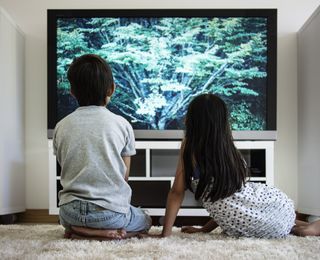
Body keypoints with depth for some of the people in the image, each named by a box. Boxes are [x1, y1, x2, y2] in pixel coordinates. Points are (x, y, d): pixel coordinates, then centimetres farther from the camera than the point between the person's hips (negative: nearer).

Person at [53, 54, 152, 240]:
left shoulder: (61, 127, 1)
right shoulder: (122, 124, -5)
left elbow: (66, 170, 9)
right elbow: (125, 176, 2)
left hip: (71, 211, 3)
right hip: (111, 213, -3)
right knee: (145, 221, 29)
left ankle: (78, 231, 5)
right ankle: (110, 233, 0)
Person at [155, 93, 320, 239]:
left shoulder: (189, 146, -2)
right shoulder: (231, 149, 9)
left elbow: (177, 192, -2)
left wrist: (165, 234, 4)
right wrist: (205, 229, 23)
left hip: (245, 229, -3)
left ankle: (298, 228, 9)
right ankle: (302, 227, 19)